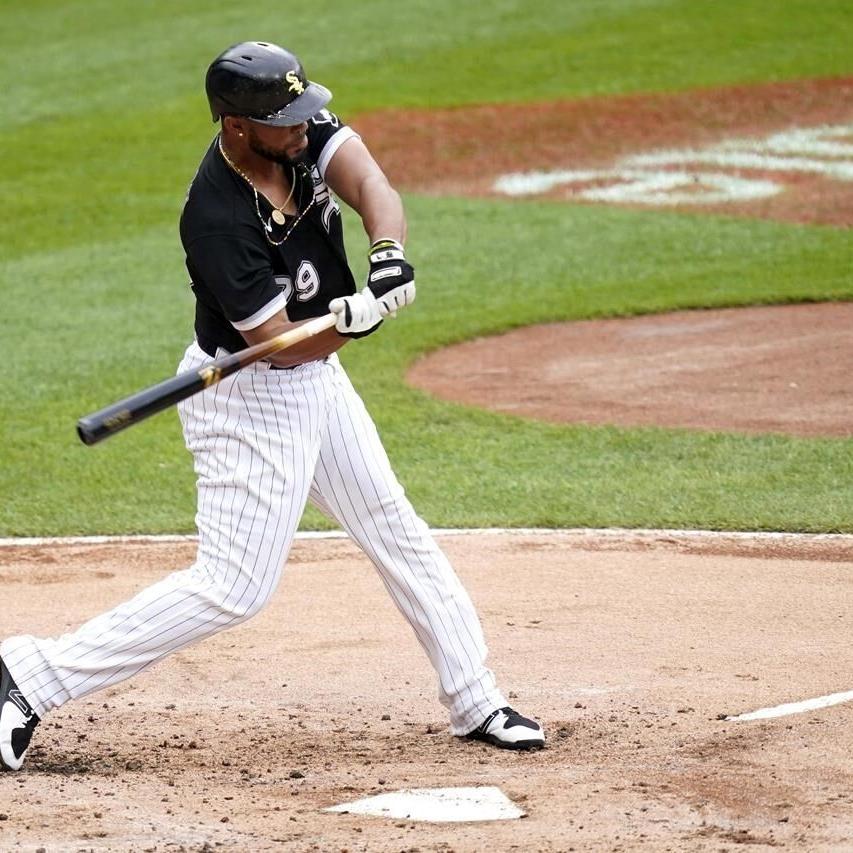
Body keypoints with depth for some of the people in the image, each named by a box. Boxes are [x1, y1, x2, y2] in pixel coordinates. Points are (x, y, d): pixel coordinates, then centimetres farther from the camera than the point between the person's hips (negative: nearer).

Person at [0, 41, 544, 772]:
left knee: (396, 529, 15)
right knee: (233, 587, -10)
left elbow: (368, 183, -24)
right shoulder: (218, 219, -30)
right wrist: (358, 317, -45)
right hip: (248, 396, -8)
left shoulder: (303, 131, -11)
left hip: (315, 378, 9)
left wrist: (388, 255, -44)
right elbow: (283, 344, -27)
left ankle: (475, 704, 26)